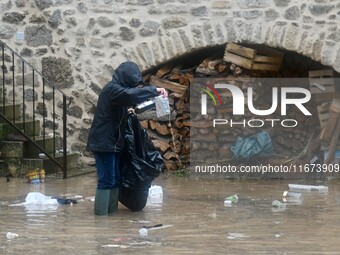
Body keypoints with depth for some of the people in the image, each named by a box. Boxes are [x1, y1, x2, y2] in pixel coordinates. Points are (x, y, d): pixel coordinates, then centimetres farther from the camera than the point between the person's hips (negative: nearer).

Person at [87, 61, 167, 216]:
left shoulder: (117, 89, 17)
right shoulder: (112, 89, -14)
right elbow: (130, 94, -32)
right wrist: (154, 90, -28)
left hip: (112, 143, 10)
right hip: (104, 143, -10)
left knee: (115, 180, 9)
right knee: (106, 181, -11)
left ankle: (111, 215, 13)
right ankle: (101, 218, -10)